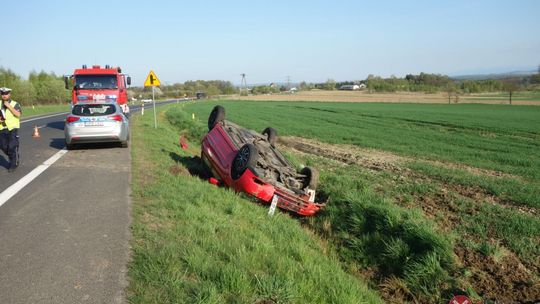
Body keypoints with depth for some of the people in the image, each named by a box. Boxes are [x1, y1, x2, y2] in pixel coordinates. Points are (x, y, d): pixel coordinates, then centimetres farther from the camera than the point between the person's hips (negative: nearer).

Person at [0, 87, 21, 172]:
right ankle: (14, 158, 33)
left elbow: (18, 114, -20)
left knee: (12, 147, -6)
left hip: (12, 129, -5)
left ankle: (13, 165, 6)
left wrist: (9, 106, -22)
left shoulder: (15, 104, -4)